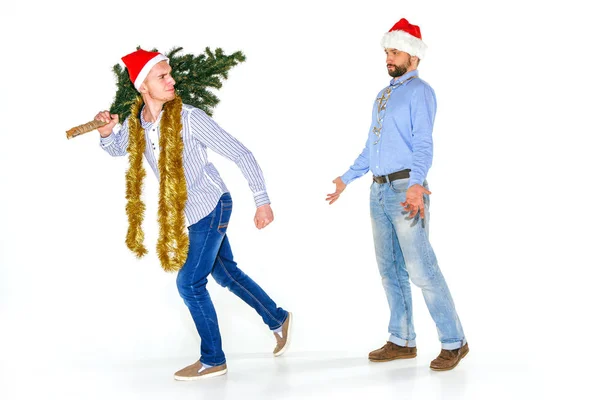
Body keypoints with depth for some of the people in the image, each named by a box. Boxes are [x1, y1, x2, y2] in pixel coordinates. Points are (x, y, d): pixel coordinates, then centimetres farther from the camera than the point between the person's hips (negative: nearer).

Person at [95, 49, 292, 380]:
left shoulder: (189, 118, -21)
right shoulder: (134, 124, -4)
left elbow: (240, 154, -18)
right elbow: (117, 149, 20)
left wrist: (262, 201, -20)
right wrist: (106, 133, -4)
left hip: (211, 206, -7)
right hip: (192, 213, 7)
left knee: (189, 283, -4)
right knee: (226, 273, 19)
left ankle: (212, 360, 12)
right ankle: (278, 319, 38)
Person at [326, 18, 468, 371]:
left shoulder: (419, 91, -6)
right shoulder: (383, 95, 20)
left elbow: (423, 143, -19)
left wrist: (416, 185, -34)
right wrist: (346, 179, 28)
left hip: (405, 190, -9)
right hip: (379, 190, 9)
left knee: (421, 269, -10)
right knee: (391, 270, 12)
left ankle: (454, 342, 0)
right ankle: (402, 341, 21)